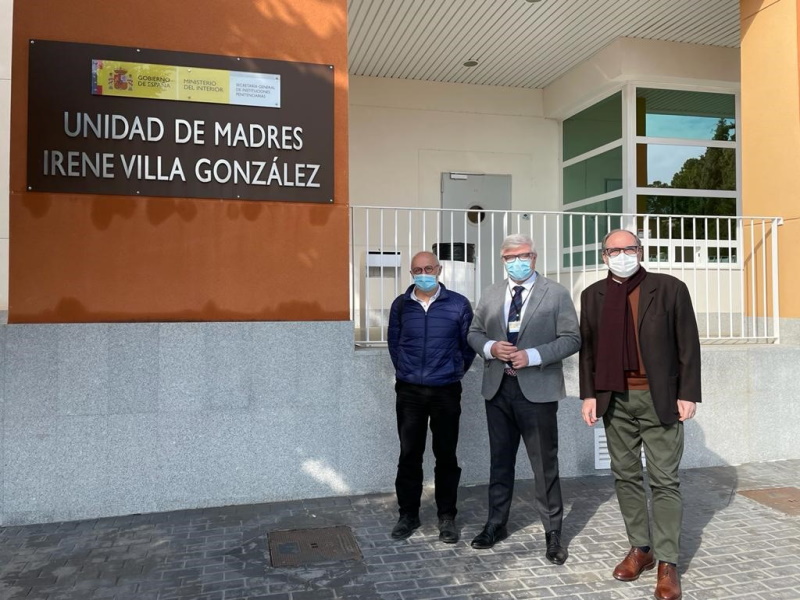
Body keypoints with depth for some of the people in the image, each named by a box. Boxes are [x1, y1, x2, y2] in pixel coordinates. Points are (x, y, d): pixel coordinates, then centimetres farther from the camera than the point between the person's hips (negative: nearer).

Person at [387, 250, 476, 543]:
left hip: (446, 391, -1)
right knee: (409, 455, 7)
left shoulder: (458, 304, -4)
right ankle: (408, 514, 21)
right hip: (409, 391, 2)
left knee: (446, 455, 6)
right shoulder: (400, 305, 2)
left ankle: (447, 517, 18)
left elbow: (468, 344, 6)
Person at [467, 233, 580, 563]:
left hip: (537, 389, -4)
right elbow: (474, 332, 13)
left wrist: (533, 356, -19)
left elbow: (571, 338, -7)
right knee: (500, 460, 16)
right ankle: (496, 524, 30)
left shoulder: (556, 293, -2)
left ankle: (553, 533, 20)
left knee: (545, 464, 4)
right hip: (498, 388, 4)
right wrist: (490, 347, -9)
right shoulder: (490, 294, 9)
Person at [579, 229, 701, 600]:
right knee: (625, 476, 11)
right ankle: (639, 548, 25)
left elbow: (688, 345, -3)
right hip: (614, 400, 4)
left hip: (659, 399, -3)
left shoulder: (670, 288, -3)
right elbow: (587, 348, 7)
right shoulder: (593, 295, 6)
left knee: (664, 480, 1)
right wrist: (589, 395, 2)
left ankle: (667, 562, 10)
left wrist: (687, 395, -7)